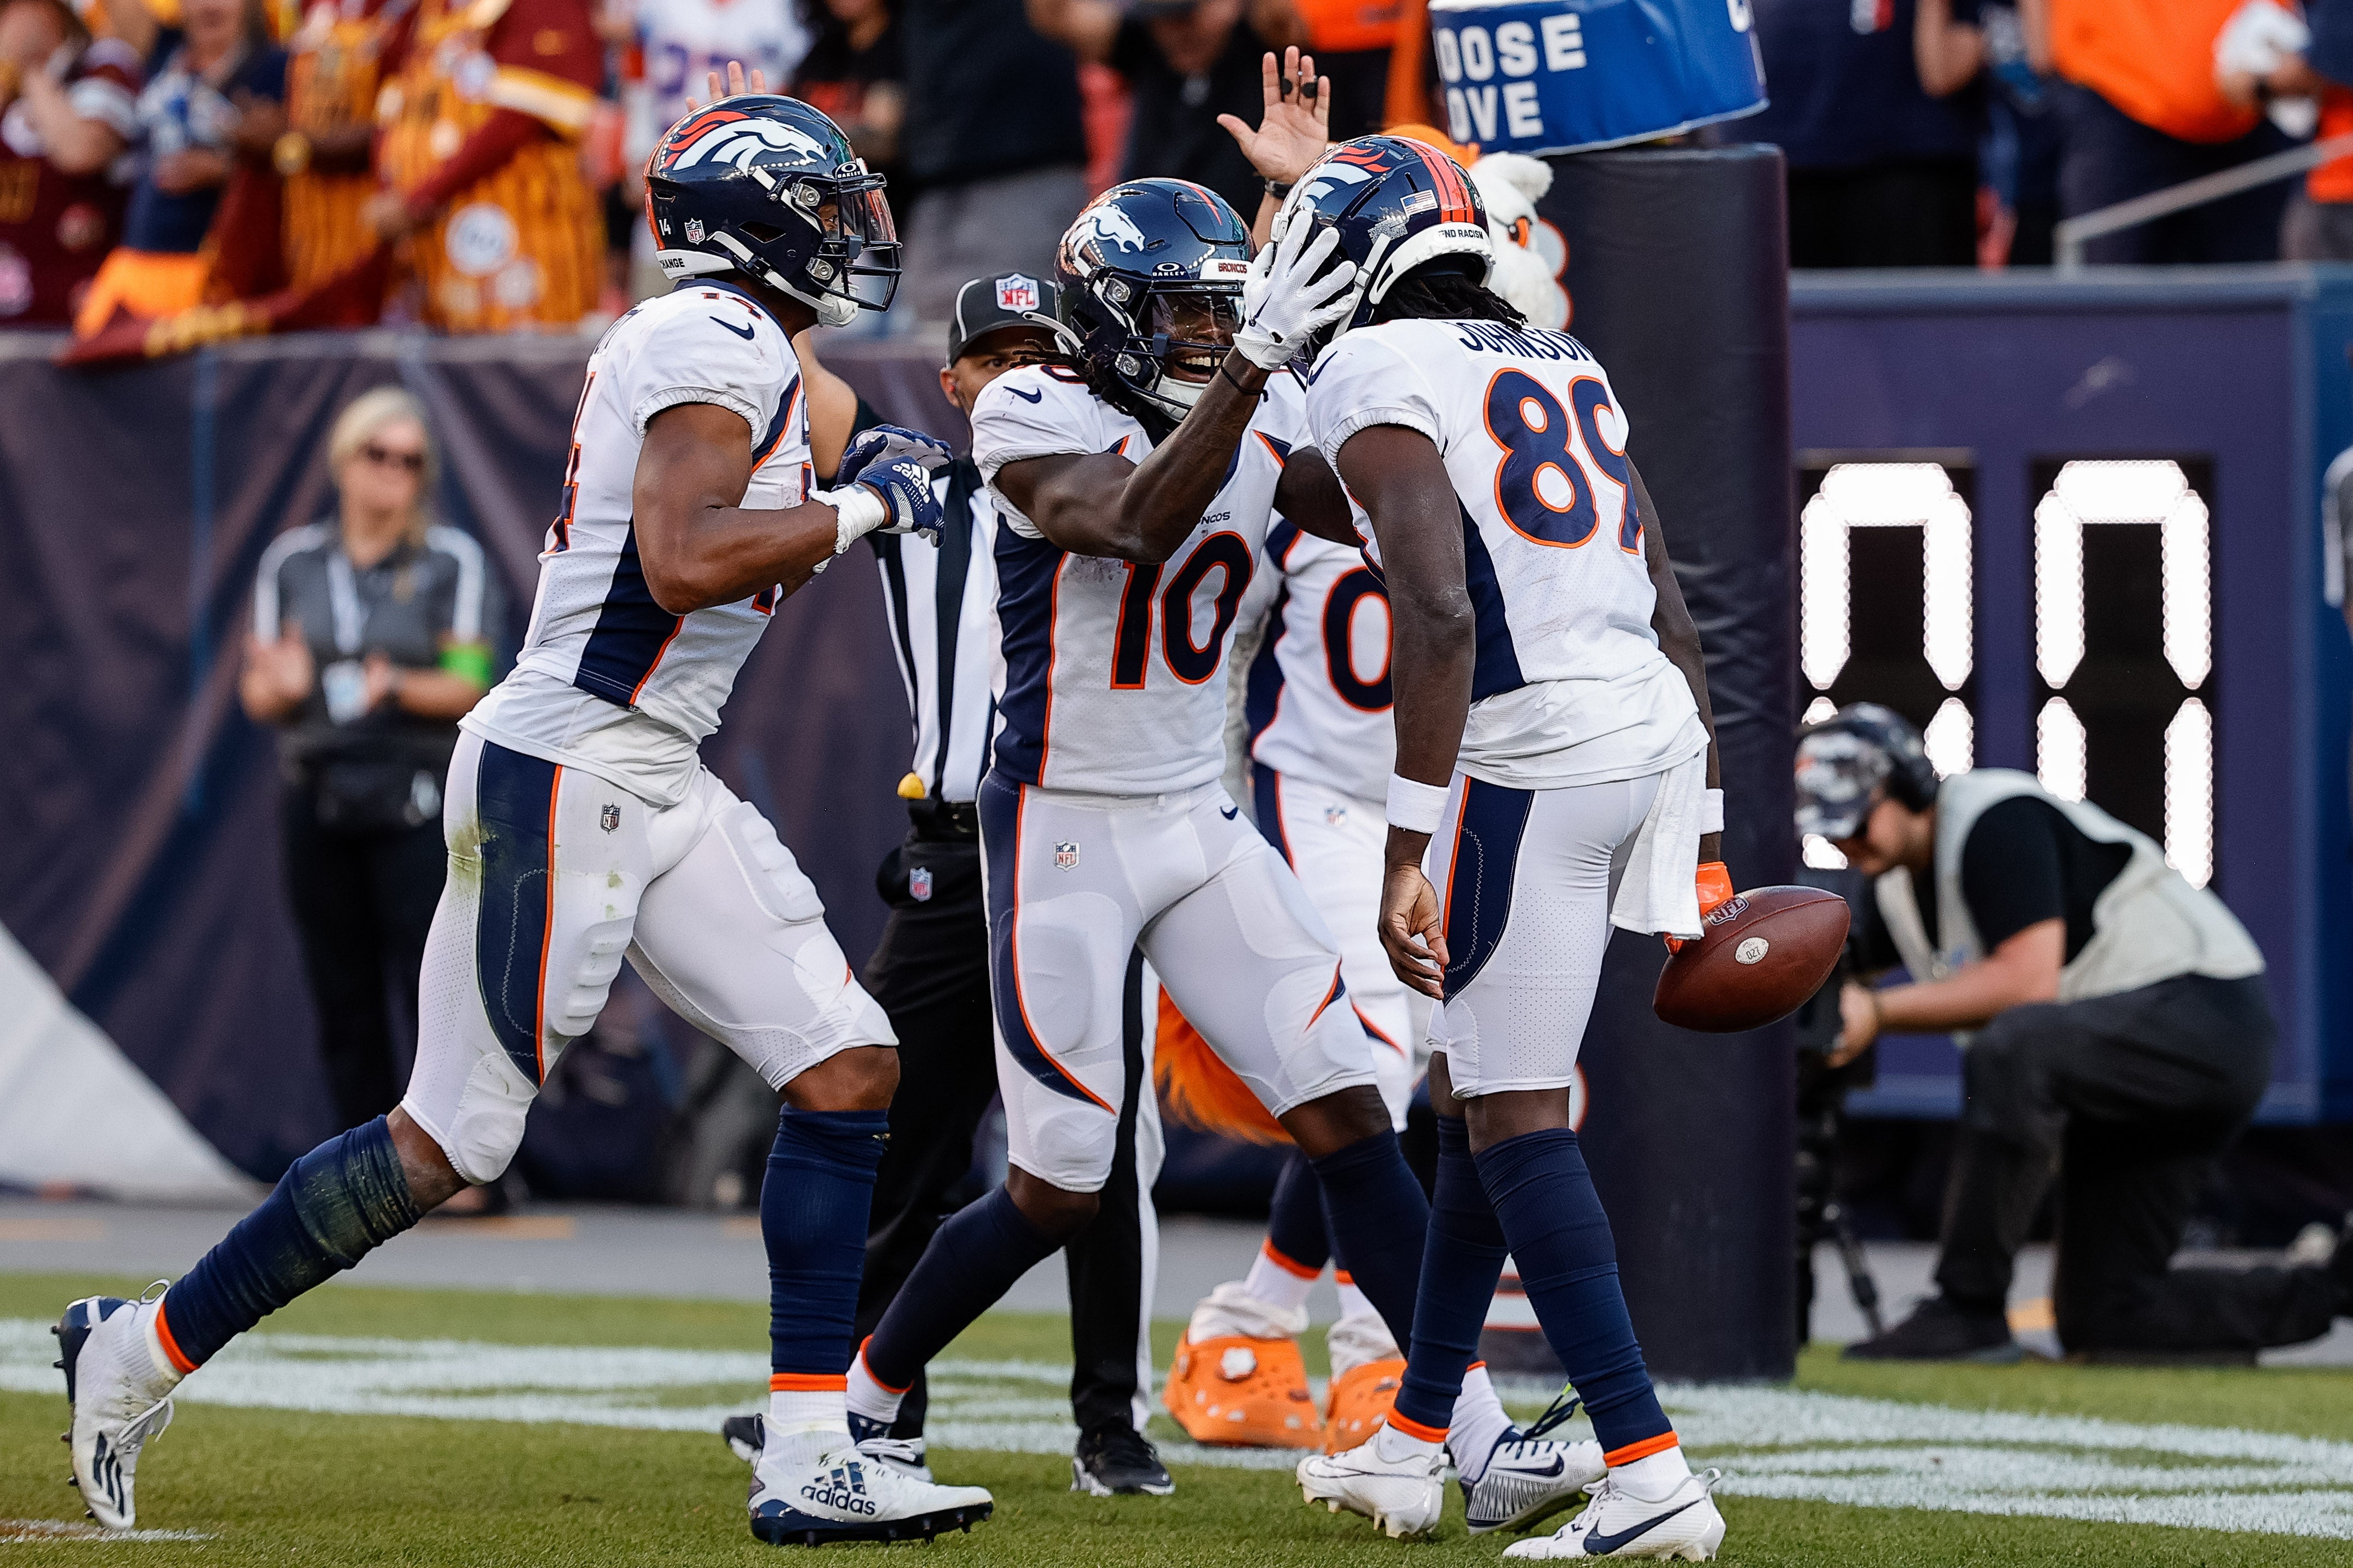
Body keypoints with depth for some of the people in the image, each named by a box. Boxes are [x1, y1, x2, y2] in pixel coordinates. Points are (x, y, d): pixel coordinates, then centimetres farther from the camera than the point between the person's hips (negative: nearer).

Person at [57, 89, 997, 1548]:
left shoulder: (712, 347, 17)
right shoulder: (721, 343, -12)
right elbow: (683, 564, -25)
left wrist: (834, 500, 17)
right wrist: (858, 510, -15)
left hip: (658, 781, 10)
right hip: (568, 769, -10)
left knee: (849, 1069, 0)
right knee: (451, 1142, -4)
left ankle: (810, 1460, -1)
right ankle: (142, 1349, 11)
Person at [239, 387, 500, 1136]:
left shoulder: (452, 562, 2)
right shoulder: (291, 562, 11)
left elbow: (469, 687, -3)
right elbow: (256, 694, 12)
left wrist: (396, 687, -22)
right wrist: (284, 687, -12)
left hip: (415, 801, -3)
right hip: (317, 799, 4)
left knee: (434, 989, -12)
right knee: (343, 1004, 4)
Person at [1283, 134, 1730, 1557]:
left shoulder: (1377, 378, -5)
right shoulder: (1563, 369, 19)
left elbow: (1439, 614, -18)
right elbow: (1671, 619, 19)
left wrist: (1406, 846, -19)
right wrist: (1702, 838, 23)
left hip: (1531, 762, -8)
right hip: (1654, 732, 8)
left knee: (1514, 1116, -4)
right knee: (1473, 1093, 19)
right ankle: (1415, 1444, 28)